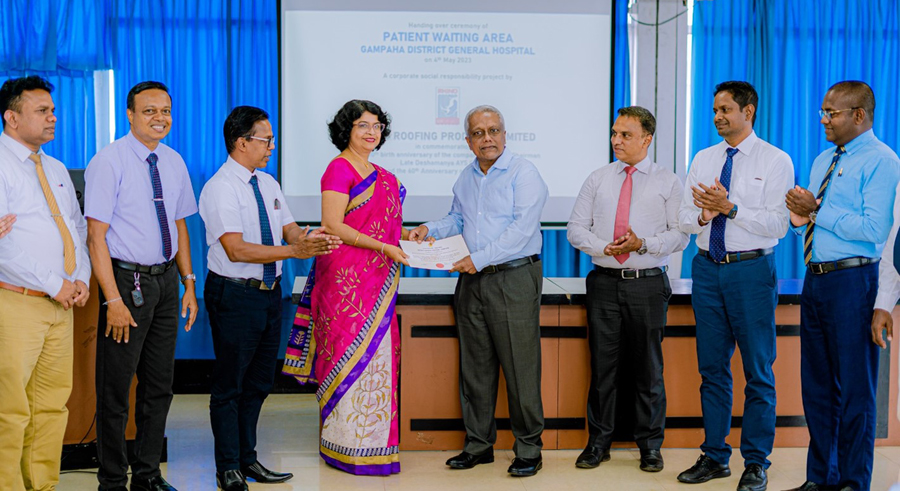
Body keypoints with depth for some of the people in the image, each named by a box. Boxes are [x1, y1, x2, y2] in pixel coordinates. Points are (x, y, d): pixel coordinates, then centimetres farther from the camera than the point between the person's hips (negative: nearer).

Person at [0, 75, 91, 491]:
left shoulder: (56, 169, 18)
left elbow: (79, 228, 21)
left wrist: (81, 278, 3)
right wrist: (54, 283, -14)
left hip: (61, 303, 7)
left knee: (54, 404, 9)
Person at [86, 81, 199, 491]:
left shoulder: (174, 162, 8)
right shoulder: (109, 162, -11)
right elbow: (96, 234, -13)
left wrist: (189, 283, 9)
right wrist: (114, 299, -18)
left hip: (165, 280, 6)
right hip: (126, 279, -6)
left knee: (159, 386, 13)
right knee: (115, 388, 2)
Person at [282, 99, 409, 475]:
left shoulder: (380, 176, 18)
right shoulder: (339, 169, -8)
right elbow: (333, 226, -16)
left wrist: (410, 236, 7)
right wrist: (383, 246, -18)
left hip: (377, 280, 8)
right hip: (347, 278, -8)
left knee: (375, 356, 9)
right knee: (352, 355, -5)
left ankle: (372, 436, 17)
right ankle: (349, 446, 2)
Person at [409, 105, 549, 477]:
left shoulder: (523, 173, -7)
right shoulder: (466, 178, 15)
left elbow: (522, 229, -16)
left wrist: (478, 259, -19)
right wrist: (429, 230, 8)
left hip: (514, 280, -7)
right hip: (471, 281, 7)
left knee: (520, 367, -4)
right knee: (474, 366, 10)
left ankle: (528, 449, 6)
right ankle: (478, 443, 20)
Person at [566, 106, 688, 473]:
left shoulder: (668, 182, 5)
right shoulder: (597, 179, 11)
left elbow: (680, 234, -2)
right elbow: (576, 228, 8)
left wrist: (644, 244, -17)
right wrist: (604, 248, -10)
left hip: (648, 283, -2)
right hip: (604, 281, 2)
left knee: (648, 367, 3)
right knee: (602, 364, 5)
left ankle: (650, 446, 15)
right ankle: (598, 442, 16)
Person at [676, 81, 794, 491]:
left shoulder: (775, 161, -4)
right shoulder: (703, 159, 11)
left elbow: (778, 226, -12)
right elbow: (684, 217, 9)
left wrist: (730, 207, -20)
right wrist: (703, 216, -12)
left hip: (752, 269, -5)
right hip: (708, 268, 5)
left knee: (757, 371, 1)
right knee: (712, 367, 11)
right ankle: (715, 457, 21)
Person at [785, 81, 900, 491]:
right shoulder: (823, 161, 17)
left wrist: (819, 212, -13)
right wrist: (801, 219, 0)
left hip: (852, 281, -8)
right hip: (815, 280, 8)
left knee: (853, 389, 0)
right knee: (816, 385, 13)